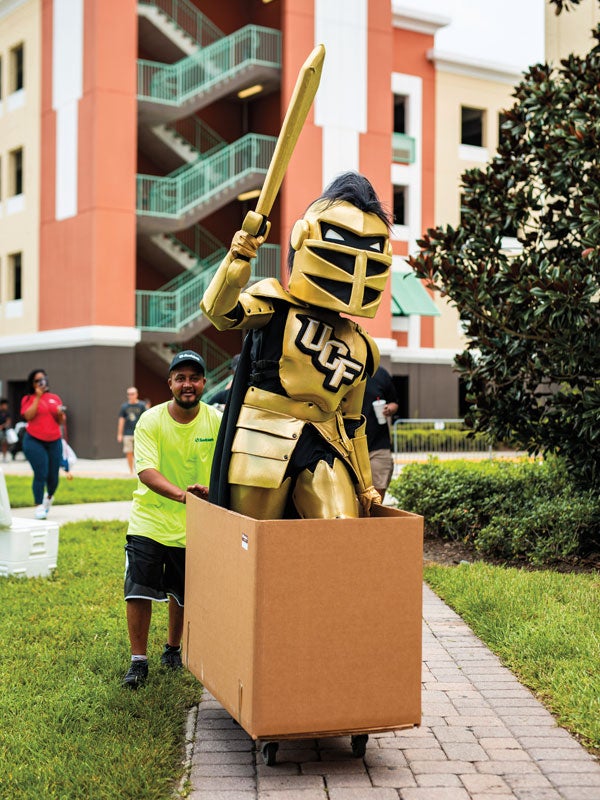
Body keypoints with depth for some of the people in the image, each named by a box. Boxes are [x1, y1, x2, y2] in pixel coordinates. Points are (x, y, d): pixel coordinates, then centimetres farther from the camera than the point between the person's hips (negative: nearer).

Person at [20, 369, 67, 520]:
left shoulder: (55, 398, 12)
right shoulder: (28, 399, 3)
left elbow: (61, 422, 12)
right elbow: (28, 416, -14)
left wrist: (60, 414, -10)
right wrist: (38, 397, -12)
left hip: (54, 441, 3)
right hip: (34, 441, -3)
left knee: (53, 476, 6)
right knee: (40, 474, -12)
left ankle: (49, 496, 37)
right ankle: (39, 506, -2)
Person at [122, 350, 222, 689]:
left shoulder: (217, 421, -7)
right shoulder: (151, 420, -12)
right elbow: (146, 470, -23)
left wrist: (211, 490, -30)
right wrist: (180, 494, -40)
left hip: (194, 525, 2)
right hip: (150, 519, -1)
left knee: (182, 595, 14)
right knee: (138, 593, -7)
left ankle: (173, 648, 38)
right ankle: (139, 661, 10)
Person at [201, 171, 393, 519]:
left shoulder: (359, 346, 17)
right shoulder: (274, 303, 1)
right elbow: (220, 310, -18)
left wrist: (365, 483, 23)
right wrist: (239, 259, -34)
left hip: (323, 449, 4)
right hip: (265, 444, -4)